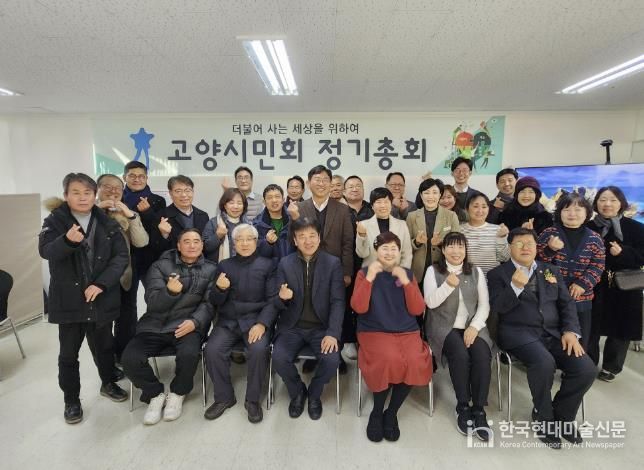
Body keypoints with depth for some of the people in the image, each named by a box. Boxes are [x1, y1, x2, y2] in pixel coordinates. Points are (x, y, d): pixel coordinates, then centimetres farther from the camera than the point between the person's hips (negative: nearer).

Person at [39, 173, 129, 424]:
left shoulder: (108, 223, -1)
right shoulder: (55, 221, -3)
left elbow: (121, 256, -6)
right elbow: (45, 251, -18)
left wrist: (101, 283, -17)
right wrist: (68, 240, -39)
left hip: (102, 298, 1)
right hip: (68, 300, -1)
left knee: (103, 345, 17)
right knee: (68, 353, 10)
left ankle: (108, 383, 40)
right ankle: (71, 400, 28)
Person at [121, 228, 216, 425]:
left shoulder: (210, 269, 7)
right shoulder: (161, 266, 7)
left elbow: (209, 303, -1)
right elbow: (152, 302, -1)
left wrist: (195, 321, -20)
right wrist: (170, 291, -23)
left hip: (187, 325, -2)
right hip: (155, 326, 2)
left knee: (189, 354, -31)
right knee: (129, 358, -21)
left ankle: (177, 394, 2)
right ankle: (156, 394, 8)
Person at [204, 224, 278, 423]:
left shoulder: (267, 265, 4)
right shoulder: (224, 265, 12)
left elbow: (272, 300, -2)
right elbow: (215, 302, 9)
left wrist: (262, 323, -18)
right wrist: (219, 289, -15)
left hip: (256, 320, -2)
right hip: (227, 321, 3)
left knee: (259, 350, -29)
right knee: (212, 350, -23)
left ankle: (253, 399, -4)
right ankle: (224, 397, 2)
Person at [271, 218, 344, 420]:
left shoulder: (333, 263, -3)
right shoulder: (285, 263, 1)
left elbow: (338, 302, -7)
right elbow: (279, 304, 3)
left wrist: (332, 333, -20)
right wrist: (282, 298, -23)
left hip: (321, 327, -1)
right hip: (292, 327, 1)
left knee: (332, 360, -25)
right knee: (279, 359, -24)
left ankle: (314, 394, 10)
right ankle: (297, 392, 11)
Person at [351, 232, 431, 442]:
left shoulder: (408, 274, 9)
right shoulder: (365, 273, 3)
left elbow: (418, 310, -2)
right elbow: (359, 307, -10)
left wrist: (406, 282, -13)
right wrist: (370, 278, -18)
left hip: (407, 332, 3)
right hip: (374, 332, -2)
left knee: (415, 362, -27)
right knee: (390, 360, -31)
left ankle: (392, 413, -1)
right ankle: (376, 413, -3)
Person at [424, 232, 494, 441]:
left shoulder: (476, 272, 9)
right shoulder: (433, 271, 2)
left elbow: (484, 305, 4)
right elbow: (431, 302, -8)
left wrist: (474, 327, -12)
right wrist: (448, 285, -24)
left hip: (472, 326, 3)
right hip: (444, 327, -2)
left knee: (482, 356, -26)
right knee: (460, 355, -29)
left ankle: (479, 410, -12)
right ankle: (463, 407, -10)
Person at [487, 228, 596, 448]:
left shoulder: (551, 271, 17)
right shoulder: (498, 273, 2)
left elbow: (567, 304, 13)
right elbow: (497, 309, -7)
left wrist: (571, 331, -4)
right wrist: (515, 287, -23)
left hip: (553, 333, 5)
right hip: (519, 333, -5)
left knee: (586, 369, -16)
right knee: (544, 363, -32)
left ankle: (562, 417, 11)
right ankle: (544, 419, -3)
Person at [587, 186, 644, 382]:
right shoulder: (588, 228, 0)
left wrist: (622, 252, -20)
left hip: (623, 288, 0)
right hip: (594, 287, 0)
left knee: (620, 329, 10)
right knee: (590, 328, 7)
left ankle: (611, 367, 29)